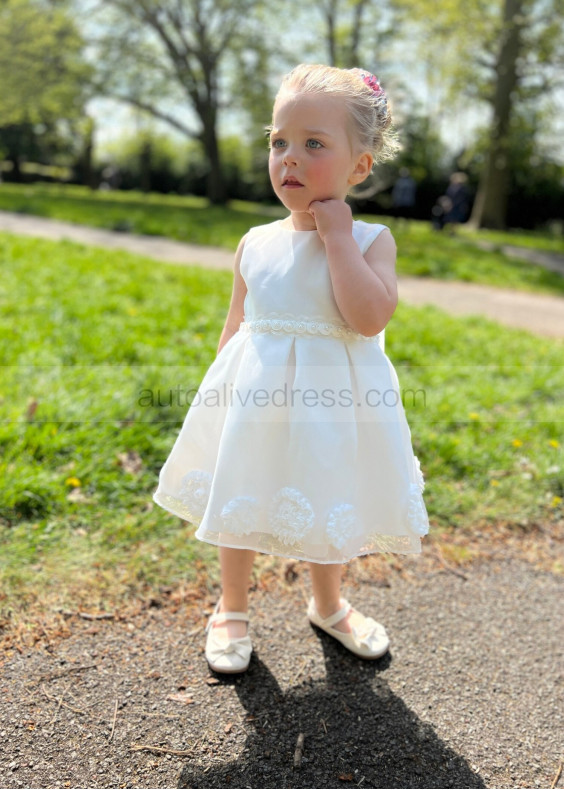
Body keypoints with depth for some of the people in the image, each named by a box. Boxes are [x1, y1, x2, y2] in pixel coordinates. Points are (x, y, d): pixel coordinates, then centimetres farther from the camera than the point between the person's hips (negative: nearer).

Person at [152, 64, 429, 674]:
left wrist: (335, 234, -20)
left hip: (328, 401, -1)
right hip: (255, 398, 2)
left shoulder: (370, 240, -7)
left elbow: (370, 317, -24)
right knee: (240, 509, 13)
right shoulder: (256, 243, 1)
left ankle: (328, 605, 45)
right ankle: (231, 609, 39)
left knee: (324, 510, 18)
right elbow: (235, 327, 9)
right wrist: (220, 391, 7)